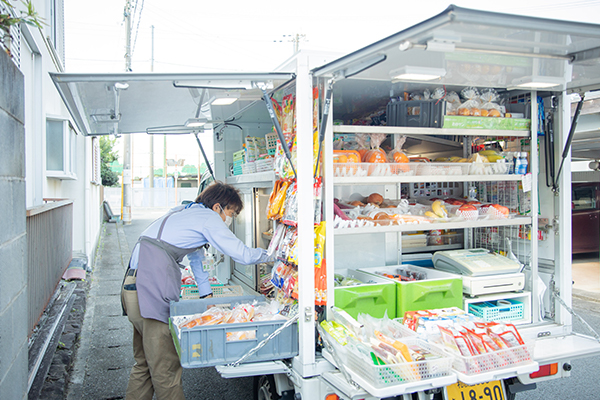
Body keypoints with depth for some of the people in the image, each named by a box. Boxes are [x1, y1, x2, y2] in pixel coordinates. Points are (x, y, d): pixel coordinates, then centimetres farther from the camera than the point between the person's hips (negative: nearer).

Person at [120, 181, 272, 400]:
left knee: (144, 364, 19)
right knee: (166, 369, -4)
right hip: (151, 291, -10)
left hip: (134, 286, 10)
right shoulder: (208, 218, -3)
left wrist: (207, 295, 34)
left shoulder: (186, 212, 25)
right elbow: (244, 255, -5)